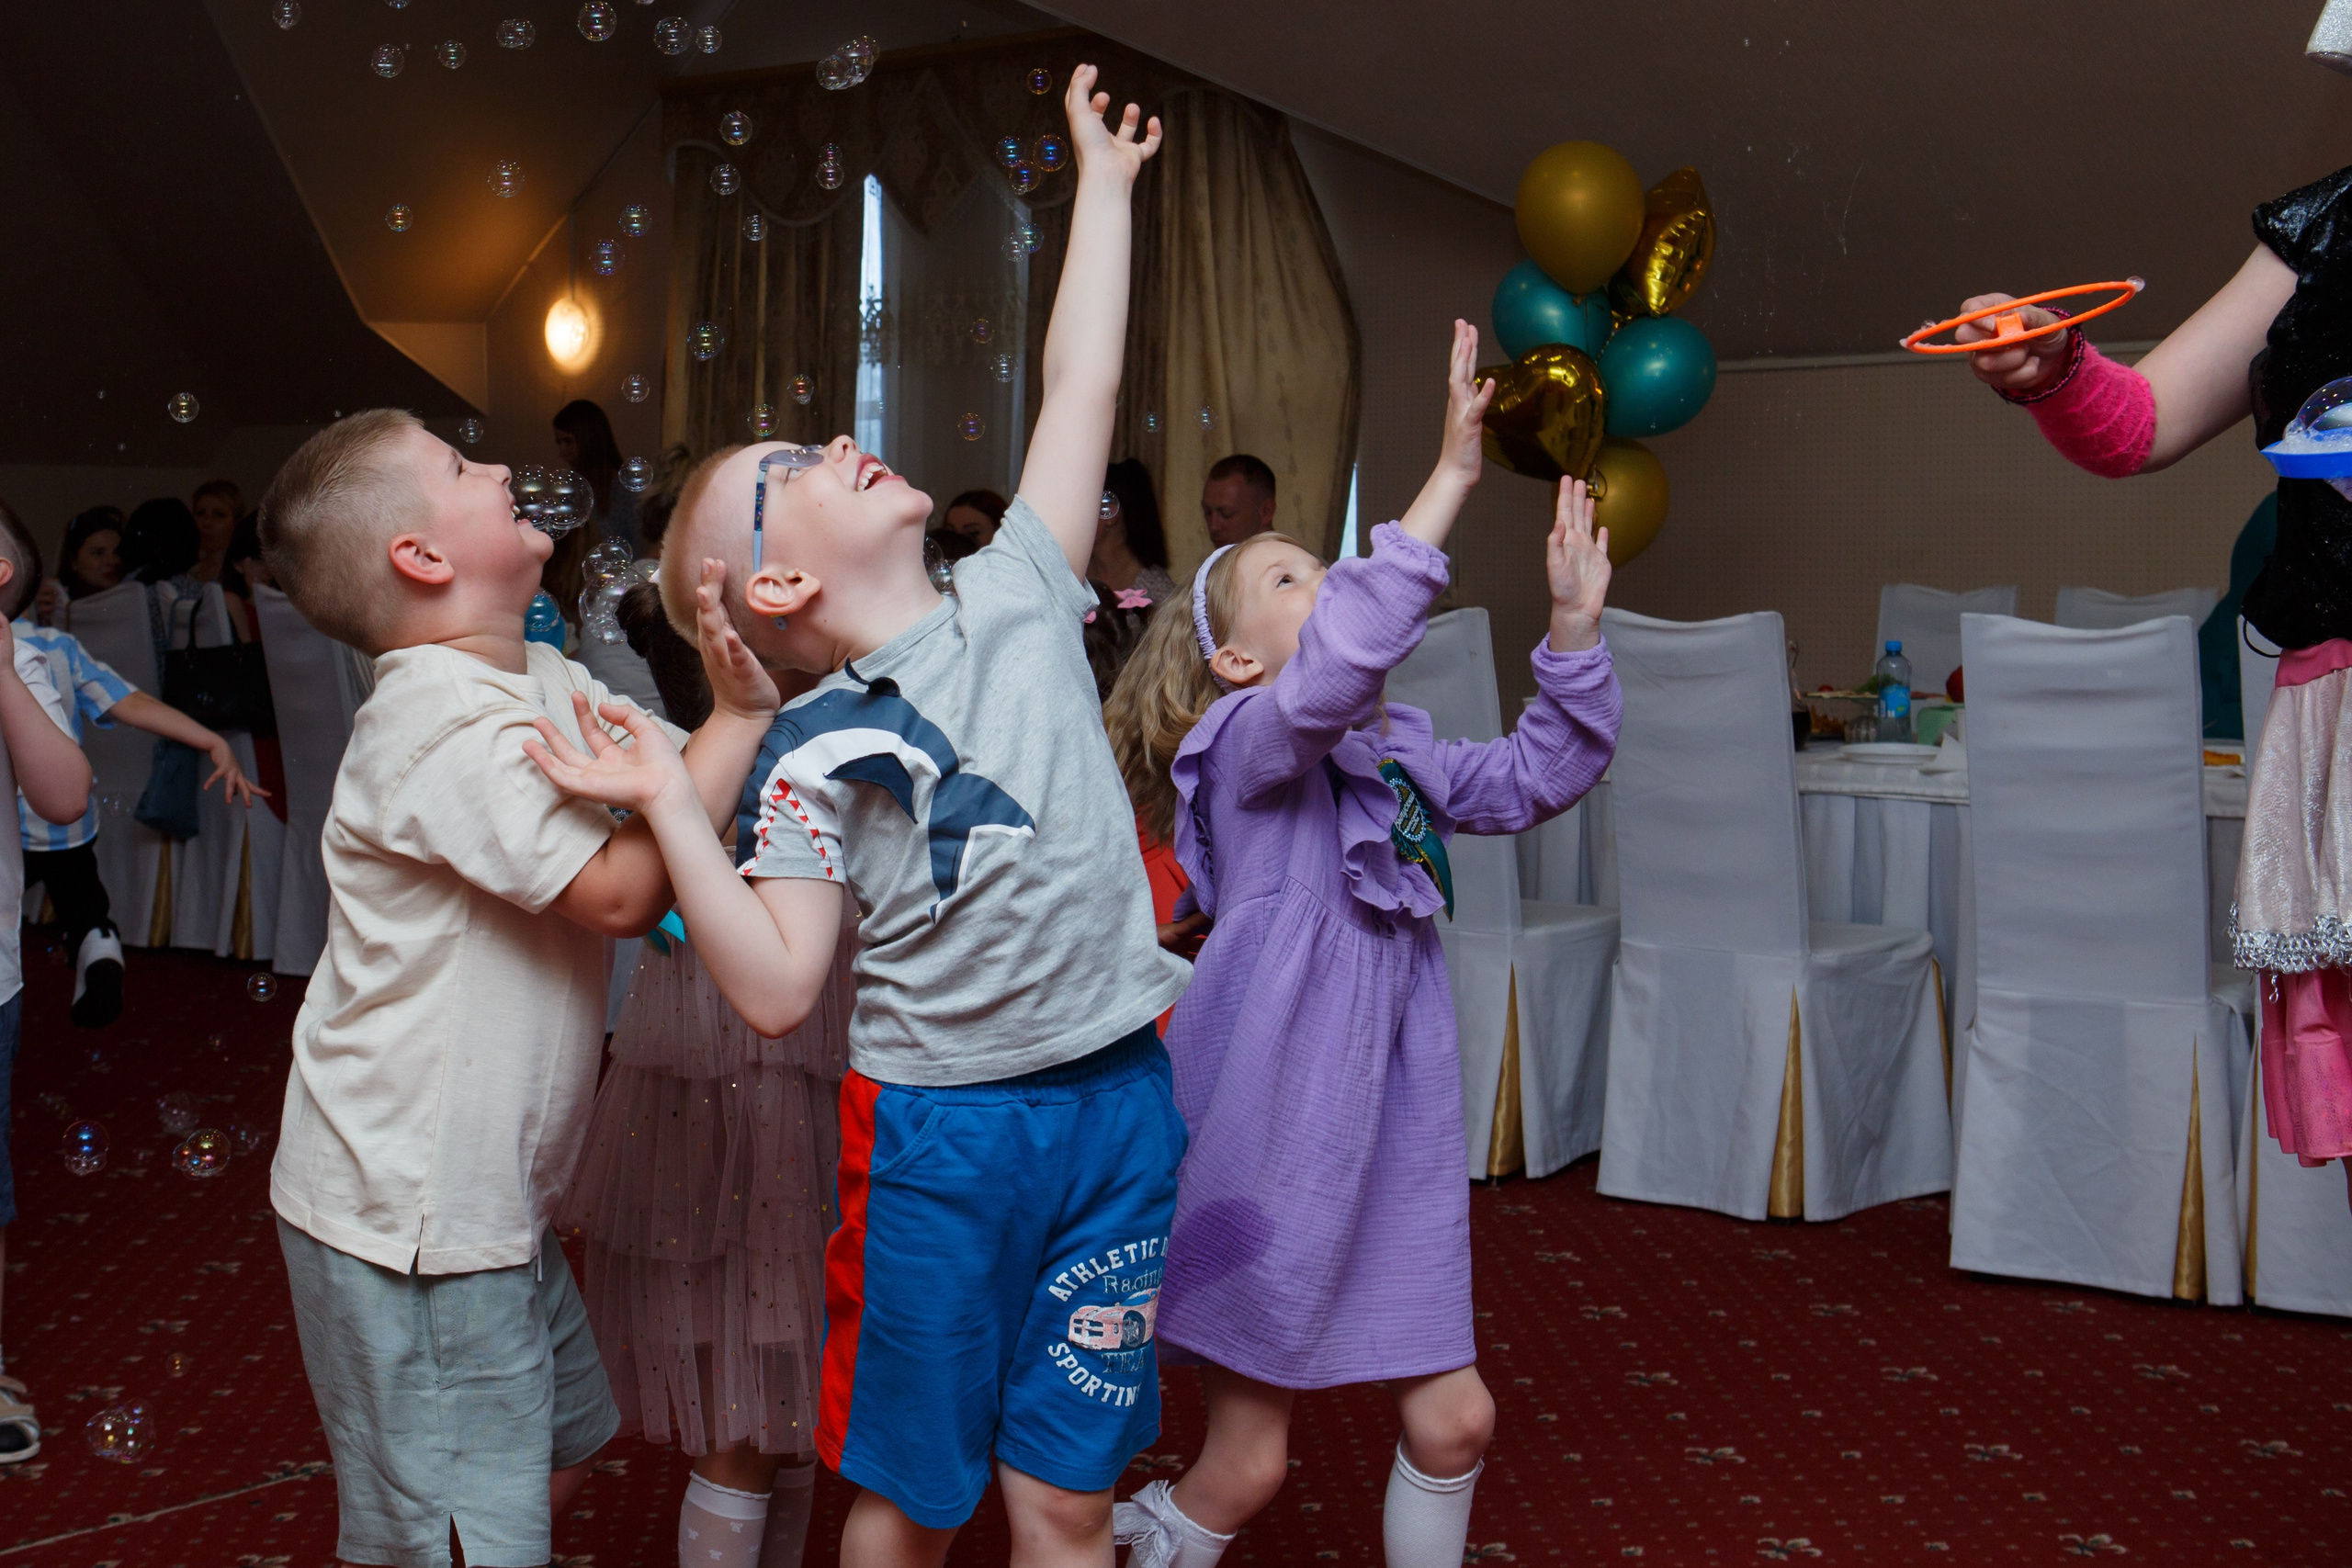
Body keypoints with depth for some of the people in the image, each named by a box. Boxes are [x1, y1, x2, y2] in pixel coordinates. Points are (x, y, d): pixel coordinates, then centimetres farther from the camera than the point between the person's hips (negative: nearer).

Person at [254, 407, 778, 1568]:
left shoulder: (545, 684, 9)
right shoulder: (451, 728, -22)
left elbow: (686, 801, 8)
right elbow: (621, 892, -29)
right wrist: (739, 718, -24)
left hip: (490, 1198, 10)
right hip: (409, 1221, -10)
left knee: (561, 1451, 24)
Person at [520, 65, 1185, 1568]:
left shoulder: (1018, 596, 5)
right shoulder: (816, 755, -5)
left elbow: (1083, 387, 8)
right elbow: (776, 989, -12)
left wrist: (1102, 175, 14)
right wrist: (671, 807, -21)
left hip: (1121, 1106, 3)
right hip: (940, 1134, -3)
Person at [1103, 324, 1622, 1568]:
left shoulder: (1396, 751, 14)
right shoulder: (1248, 740, -11)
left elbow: (1536, 777, 11)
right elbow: (1334, 669, -31)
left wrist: (1575, 622, -2)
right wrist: (1449, 478, -33)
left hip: (1387, 1140, 7)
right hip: (1269, 1141, -7)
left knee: (1451, 1419, 11)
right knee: (1243, 1464, 4)